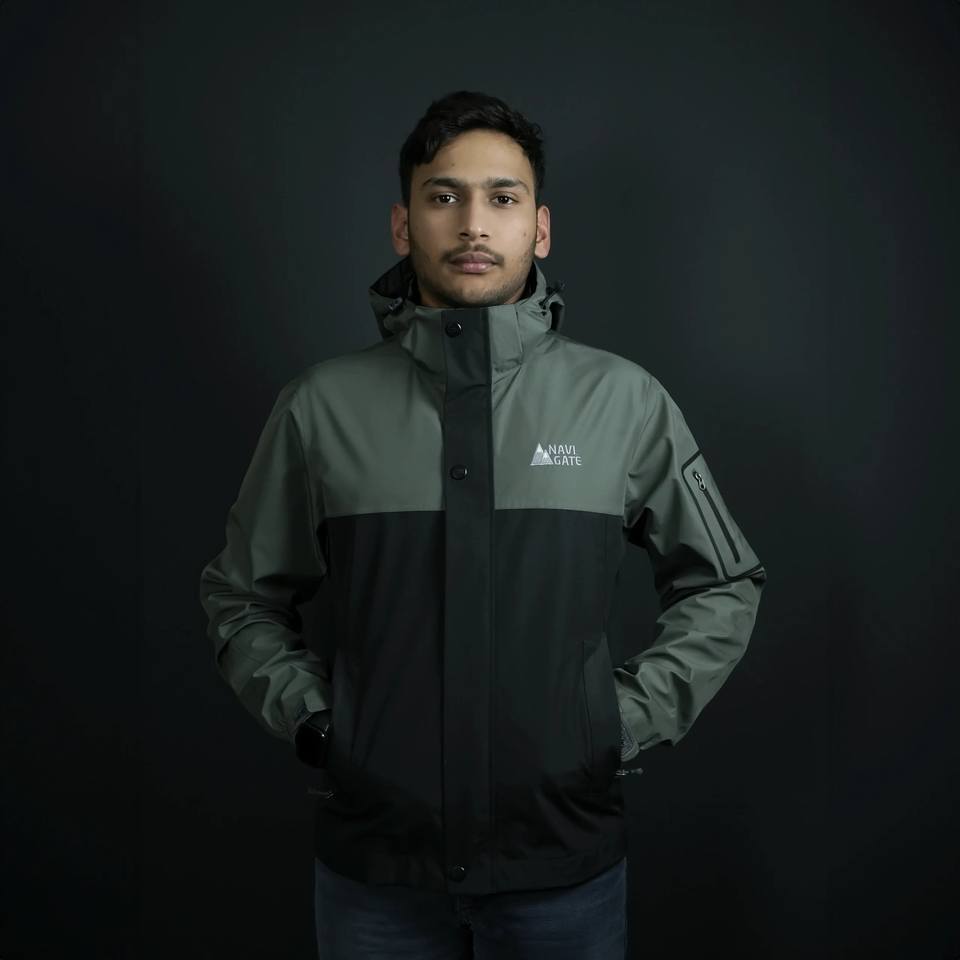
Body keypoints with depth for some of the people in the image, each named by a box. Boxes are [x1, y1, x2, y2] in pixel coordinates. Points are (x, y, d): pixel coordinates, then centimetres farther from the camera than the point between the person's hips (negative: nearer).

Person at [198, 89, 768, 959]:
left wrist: (629, 723, -1)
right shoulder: (321, 405, -2)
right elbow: (242, 597, 9)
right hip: (373, 863, 1)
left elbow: (724, 586, 7)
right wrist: (310, 718, -3)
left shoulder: (627, 400, -3)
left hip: (567, 860, 0)